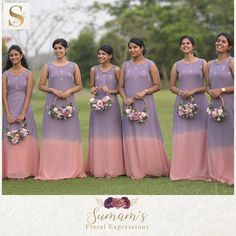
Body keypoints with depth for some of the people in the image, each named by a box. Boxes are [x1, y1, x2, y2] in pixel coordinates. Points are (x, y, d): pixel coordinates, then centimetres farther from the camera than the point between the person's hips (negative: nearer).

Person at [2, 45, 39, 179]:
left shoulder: (28, 73, 1)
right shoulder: (6, 74, 5)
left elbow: (29, 95, -5)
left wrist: (23, 114, -15)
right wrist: (8, 114, -10)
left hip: (24, 108, -1)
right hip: (10, 108, 1)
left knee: (25, 139, -1)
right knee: (10, 139, 0)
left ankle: (26, 170, 6)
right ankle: (12, 171, 4)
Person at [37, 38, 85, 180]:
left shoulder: (73, 66, 8)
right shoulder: (48, 66, 8)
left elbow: (79, 86, 9)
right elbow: (41, 85, 7)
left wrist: (69, 91, -9)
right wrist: (53, 90, -9)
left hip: (69, 103, 0)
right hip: (52, 104, 0)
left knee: (70, 134, 0)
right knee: (52, 135, -4)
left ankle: (72, 169, 6)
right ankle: (51, 170, -2)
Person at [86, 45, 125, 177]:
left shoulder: (116, 70, 0)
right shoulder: (94, 70, 10)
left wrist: (110, 91, -14)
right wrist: (94, 90, -3)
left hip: (112, 104, -3)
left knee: (112, 135, -2)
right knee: (98, 135, 2)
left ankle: (112, 169, 2)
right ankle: (99, 169, 6)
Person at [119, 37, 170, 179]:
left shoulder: (150, 65, 3)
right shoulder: (125, 65, 12)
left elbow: (157, 85, 1)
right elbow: (121, 86, 10)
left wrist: (144, 91, -15)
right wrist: (125, 98, -8)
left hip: (145, 104, -3)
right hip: (129, 106, 3)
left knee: (148, 135, -3)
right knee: (132, 136, 1)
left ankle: (152, 169, 4)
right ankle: (135, 171, 6)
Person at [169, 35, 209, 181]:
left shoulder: (202, 63, 4)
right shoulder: (177, 65, 10)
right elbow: (172, 86, 13)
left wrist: (193, 91, -12)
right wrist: (180, 92, -7)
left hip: (199, 102, -2)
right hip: (182, 103, 2)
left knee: (199, 136, -3)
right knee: (182, 136, -1)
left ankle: (200, 171, 4)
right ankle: (182, 171, 5)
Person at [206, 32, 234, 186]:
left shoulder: (231, 62, -4)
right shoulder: (210, 64, 14)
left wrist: (221, 90, -14)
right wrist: (211, 91, 0)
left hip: (230, 104, -6)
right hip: (215, 104, 6)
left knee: (230, 138, -5)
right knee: (216, 139, 6)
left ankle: (231, 174, -1)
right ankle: (219, 174, 14)